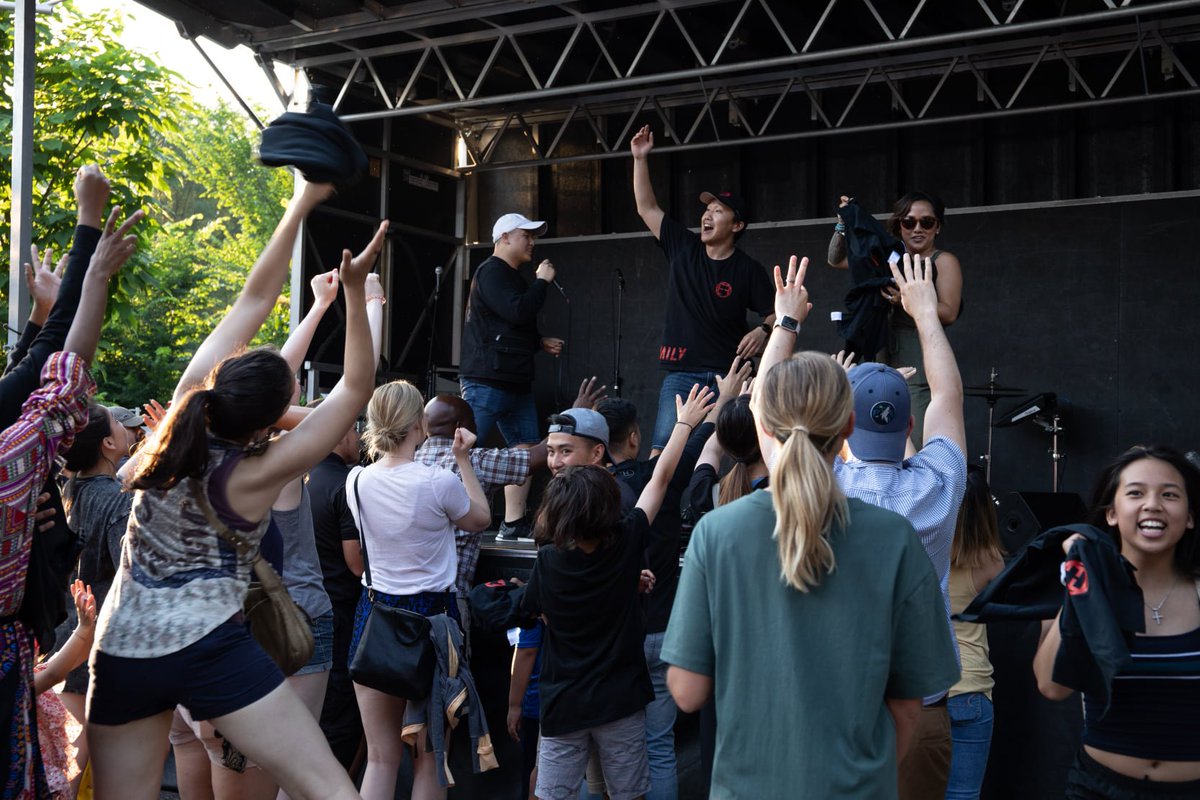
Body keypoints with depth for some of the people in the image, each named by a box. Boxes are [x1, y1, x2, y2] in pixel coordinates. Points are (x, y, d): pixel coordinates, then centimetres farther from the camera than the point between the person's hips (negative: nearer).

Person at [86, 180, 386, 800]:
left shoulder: (187, 403, -5)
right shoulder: (255, 475, -15)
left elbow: (254, 300, -1)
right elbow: (357, 385, -10)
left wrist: (301, 204, 2)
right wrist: (354, 291, -16)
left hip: (122, 651, 6)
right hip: (210, 651, -6)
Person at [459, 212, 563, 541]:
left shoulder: (511, 276, 22)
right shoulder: (491, 272, -8)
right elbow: (518, 312, -21)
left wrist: (540, 342, 16)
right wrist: (542, 281, -8)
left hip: (516, 382, 10)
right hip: (486, 381, -10)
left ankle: (513, 524, 12)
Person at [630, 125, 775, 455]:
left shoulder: (749, 270, 0)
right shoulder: (682, 248, 8)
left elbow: (774, 314, 2)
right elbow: (647, 208, 11)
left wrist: (763, 330, -20)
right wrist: (640, 159, 6)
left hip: (728, 374, -2)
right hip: (680, 371, 2)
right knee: (662, 450, -8)